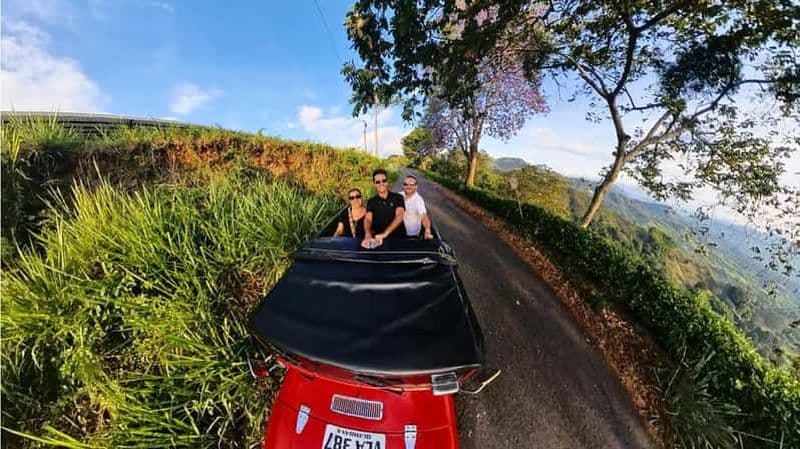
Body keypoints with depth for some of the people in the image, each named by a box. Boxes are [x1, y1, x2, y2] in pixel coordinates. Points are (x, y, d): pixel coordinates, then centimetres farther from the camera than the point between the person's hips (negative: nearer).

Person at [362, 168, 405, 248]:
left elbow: (399, 217, -14)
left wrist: (385, 233, -30)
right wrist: (368, 236, -31)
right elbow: (368, 219, -9)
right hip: (379, 239, 2)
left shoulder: (398, 197, 1)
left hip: (399, 238, -1)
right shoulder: (371, 202, 6)